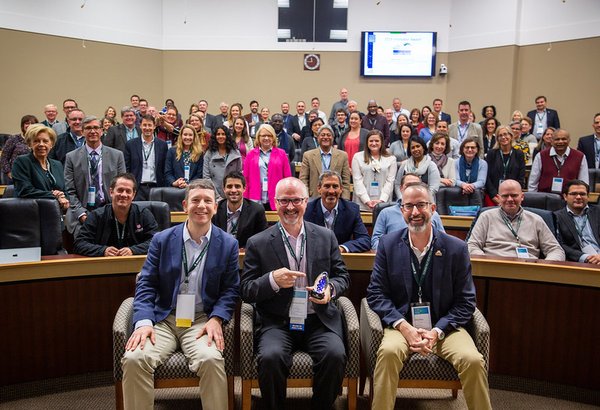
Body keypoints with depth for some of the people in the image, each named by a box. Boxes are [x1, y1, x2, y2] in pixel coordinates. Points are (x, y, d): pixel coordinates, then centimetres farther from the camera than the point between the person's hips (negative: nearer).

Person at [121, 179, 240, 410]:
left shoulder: (228, 244, 5)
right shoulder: (162, 240, 6)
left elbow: (231, 289, 5)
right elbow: (146, 285, 3)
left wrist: (216, 319, -13)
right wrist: (143, 321, -12)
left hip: (203, 320, -1)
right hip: (163, 319, 1)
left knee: (211, 360, -31)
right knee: (133, 359, -25)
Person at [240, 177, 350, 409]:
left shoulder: (326, 237, 9)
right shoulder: (258, 244, 3)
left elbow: (343, 277, 14)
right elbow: (246, 292, 2)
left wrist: (330, 289, -10)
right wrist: (273, 280, -18)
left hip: (319, 320, 2)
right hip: (277, 322, -1)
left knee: (335, 355, -25)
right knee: (270, 357, -29)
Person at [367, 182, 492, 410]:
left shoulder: (456, 248, -2)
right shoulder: (388, 244, 0)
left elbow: (466, 301, 1)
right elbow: (375, 293, -1)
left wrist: (437, 331, -14)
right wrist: (403, 326, -15)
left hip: (444, 326, 1)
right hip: (402, 324, 0)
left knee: (473, 360, -25)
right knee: (388, 352, -31)